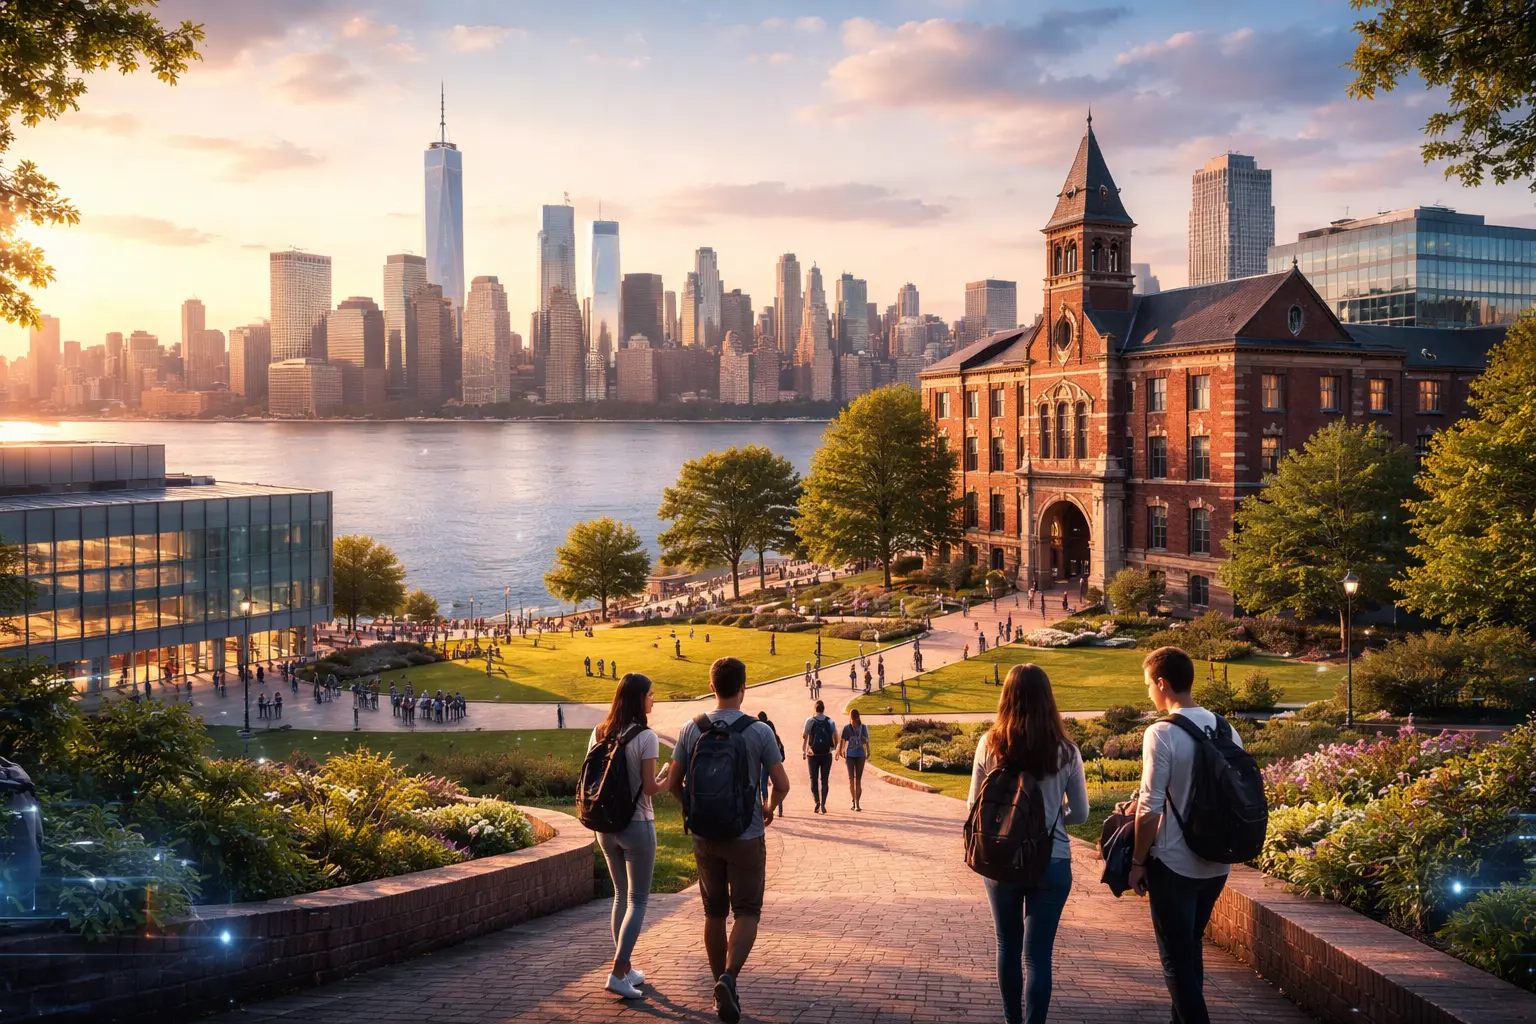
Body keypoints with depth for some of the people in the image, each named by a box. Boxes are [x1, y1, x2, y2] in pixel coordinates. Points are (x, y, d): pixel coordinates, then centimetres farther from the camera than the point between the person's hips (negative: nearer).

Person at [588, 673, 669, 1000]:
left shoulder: (599, 733, 3)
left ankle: (626, 969, 23)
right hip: (637, 825, -6)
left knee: (621, 896, 18)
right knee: (638, 900, 2)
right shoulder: (645, 736, -15)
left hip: (606, 824, 6)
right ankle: (618, 973, -5)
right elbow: (650, 788, -16)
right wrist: (668, 779, 3)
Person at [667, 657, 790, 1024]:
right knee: (746, 912, 5)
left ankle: (721, 988, 21)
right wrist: (769, 808, 12)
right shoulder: (760, 732, -10)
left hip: (705, 838, 3)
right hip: (746, 837, -3)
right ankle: (729, 977, -17)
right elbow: (781, 784, -8)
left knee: (714, 913, 14)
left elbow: (674, 783, 0)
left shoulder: (691, 729, -4)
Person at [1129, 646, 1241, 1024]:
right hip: (1217, 863, 7)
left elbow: (1150, 808, -18)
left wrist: (1138, 861, -6)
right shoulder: (1226, 731, 2)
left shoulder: (1162, 734, -17)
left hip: (1174, 864, -7)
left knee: (1177, 958, 5)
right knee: (1191, 946, 23)